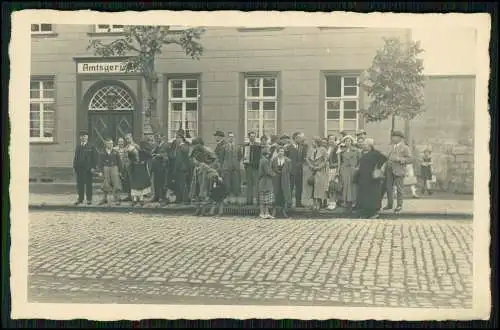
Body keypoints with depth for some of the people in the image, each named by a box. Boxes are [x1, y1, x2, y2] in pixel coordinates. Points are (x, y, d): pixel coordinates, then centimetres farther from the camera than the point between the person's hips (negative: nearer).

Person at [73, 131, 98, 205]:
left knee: (88, 184, -1)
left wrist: (93, 167, -12)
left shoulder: (91, 147, 0)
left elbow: (94, 157, -5)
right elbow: (75, 157, 16)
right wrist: (75, 167, 7)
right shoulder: (78, 147, 15)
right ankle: (80, 199, 13)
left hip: (88, 168, -4)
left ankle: (89, 199, 7)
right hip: (79, 168, 4)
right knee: (79, 184, 5)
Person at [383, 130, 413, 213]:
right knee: (388, 187, 5)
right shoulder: (393, 147, 20)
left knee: (399, 188, -2)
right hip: (390, 169, 6)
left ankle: (399, 205, 7)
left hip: (398, 170, -6)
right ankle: (390, 204, 15)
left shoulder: (405, 148, -1)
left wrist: (399, 159, -18)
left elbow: (409, 159, -9)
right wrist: (387, 158, 12)